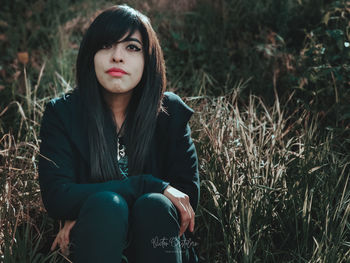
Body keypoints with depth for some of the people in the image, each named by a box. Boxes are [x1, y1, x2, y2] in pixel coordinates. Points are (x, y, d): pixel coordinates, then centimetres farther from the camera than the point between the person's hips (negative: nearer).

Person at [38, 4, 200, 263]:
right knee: (105, 203, -32)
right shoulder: (62, 113, -3)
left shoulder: (171, 111, 0)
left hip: (155, 241, 2)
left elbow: (189, 192, -5)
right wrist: (150, 186, -20)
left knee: (154, 205, -30)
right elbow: (56, 198, -13)